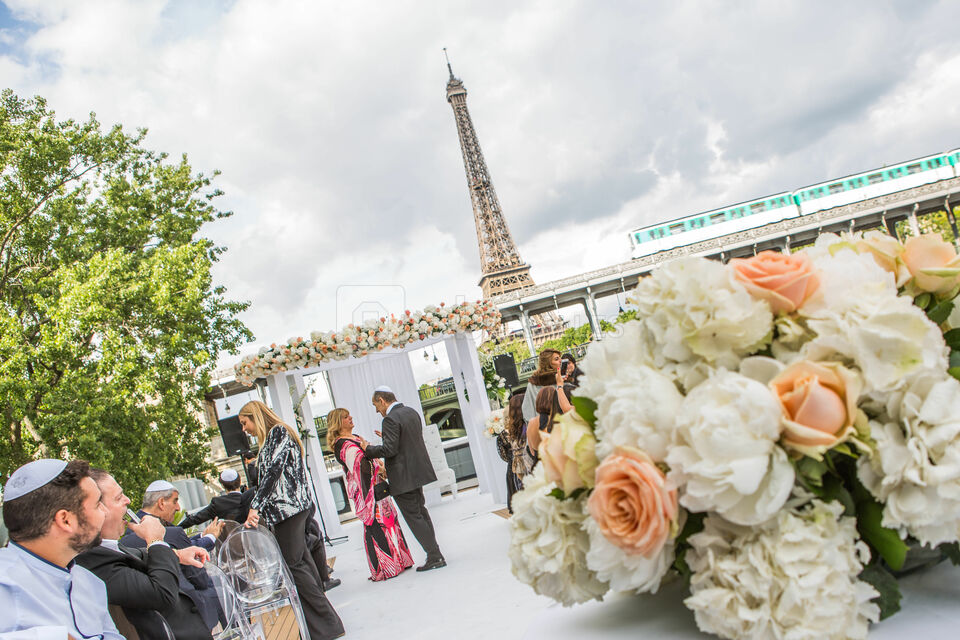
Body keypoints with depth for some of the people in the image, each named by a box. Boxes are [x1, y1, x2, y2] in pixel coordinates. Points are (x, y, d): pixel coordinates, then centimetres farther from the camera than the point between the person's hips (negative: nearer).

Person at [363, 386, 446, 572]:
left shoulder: (390, 420, -19)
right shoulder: (412, 412, 9)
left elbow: (389, 449, -23)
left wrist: (368, 449, -9)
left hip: (403, 478, -9)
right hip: (418, 471, 9)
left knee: (413, 516, 0)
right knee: (420, 511, 20)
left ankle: (435, 557, 2)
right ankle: (434, 554, 27)